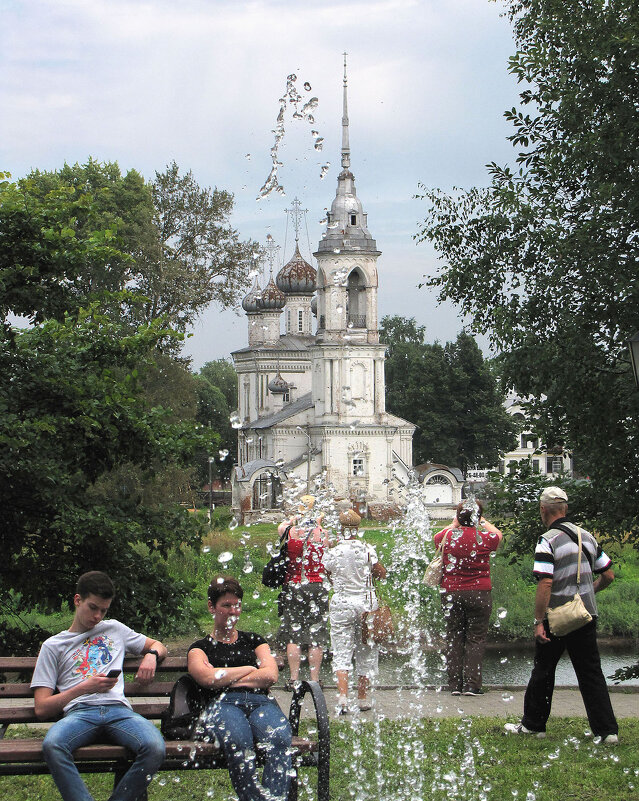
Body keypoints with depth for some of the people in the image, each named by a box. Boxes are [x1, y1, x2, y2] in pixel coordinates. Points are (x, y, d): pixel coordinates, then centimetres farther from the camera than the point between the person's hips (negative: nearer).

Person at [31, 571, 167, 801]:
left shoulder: (115, 629, 28)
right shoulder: (53, 646, 19)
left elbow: (158, 646, 40)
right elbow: (41, 708, 10)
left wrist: (151, 655, 15)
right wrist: (84, 688, -3)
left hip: (118, 709, 2)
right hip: (79, 712, -2)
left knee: (155, 748, -33)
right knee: (51, 745, -39)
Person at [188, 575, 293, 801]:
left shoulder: (253, 641, 30)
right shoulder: (200, 647, 24)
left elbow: (270, 676, 12)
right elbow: (207, 678, 1)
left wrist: (224, 678, 6)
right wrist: (250, 668, 10)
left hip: (261, 702, 2)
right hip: (222, 704, -2)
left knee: (279, 737, -37)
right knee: (238, 740, -41)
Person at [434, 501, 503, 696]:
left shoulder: (447, 536, -4)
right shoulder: (484, 539, -8)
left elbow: (437, 537, 22)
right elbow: (498, 535, 17)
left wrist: (454, 525, 35)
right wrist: (483, 522, 30)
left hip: (450, 593, 2)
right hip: (479, 593, -2)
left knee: (454, 638, 9)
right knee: (476, 638, 3)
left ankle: (454, 684, 8)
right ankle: (471, 685, -2)